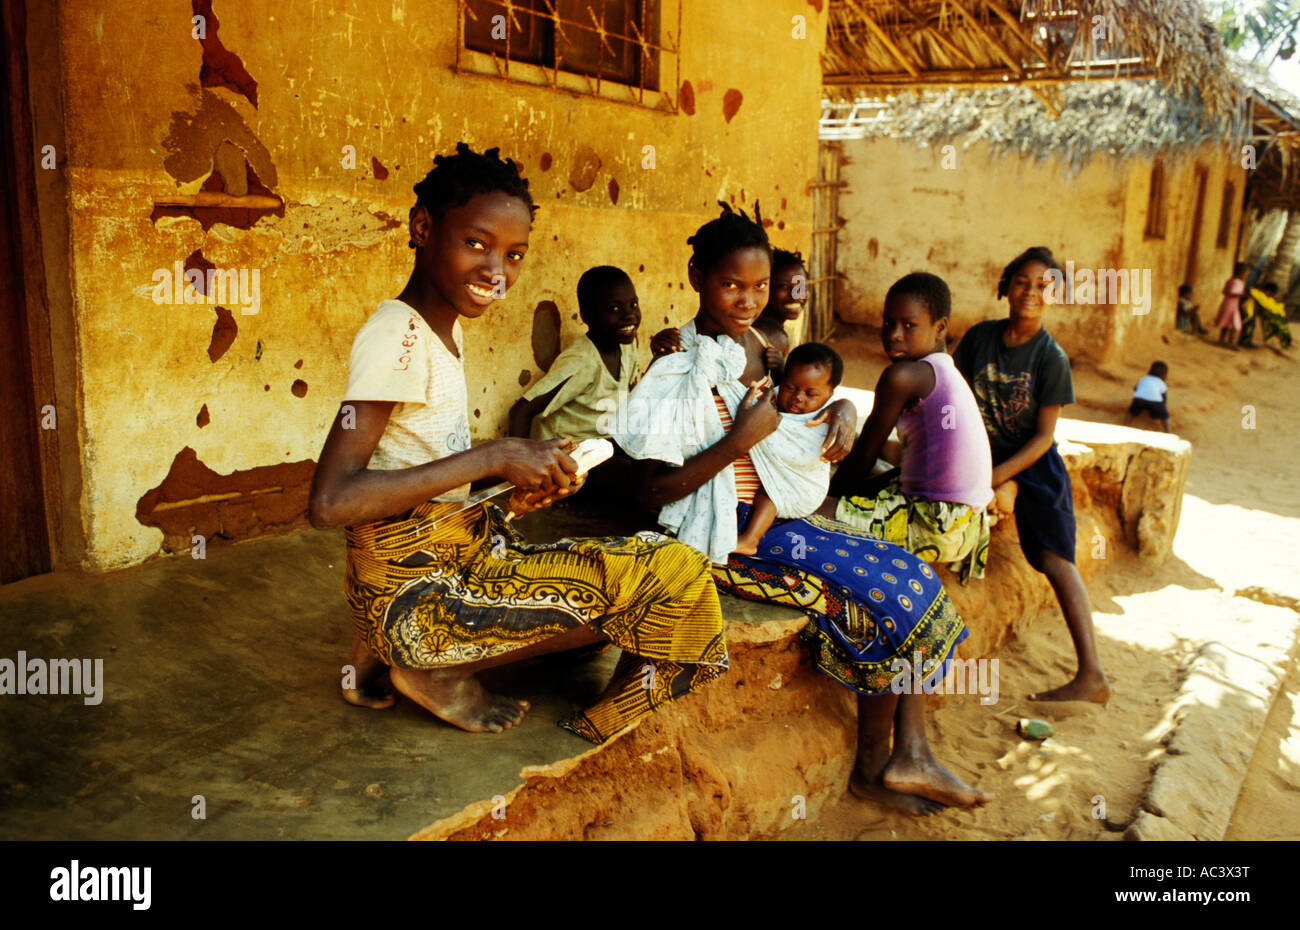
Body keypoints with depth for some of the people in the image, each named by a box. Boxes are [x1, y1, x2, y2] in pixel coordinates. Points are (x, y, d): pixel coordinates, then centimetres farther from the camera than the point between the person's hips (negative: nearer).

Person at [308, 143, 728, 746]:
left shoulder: (442, 327, 9)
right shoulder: (396, 336, -19)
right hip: (413, 587, -9)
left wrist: (524, 470, -4)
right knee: (669, 579, -14)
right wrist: (494, 457, -25)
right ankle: (439, 671, -2)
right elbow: (330, 503, -29)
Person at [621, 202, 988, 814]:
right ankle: (873, 768, 8)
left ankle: (910, 757, 3)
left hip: (780, 515, 8)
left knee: (917, 579, -3)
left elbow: (794, 418, 25)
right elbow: (651, 493, -20)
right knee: (888, 595, -13)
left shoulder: (759, 344, 8)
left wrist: (841, 409, 2)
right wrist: (740, 440, -26)